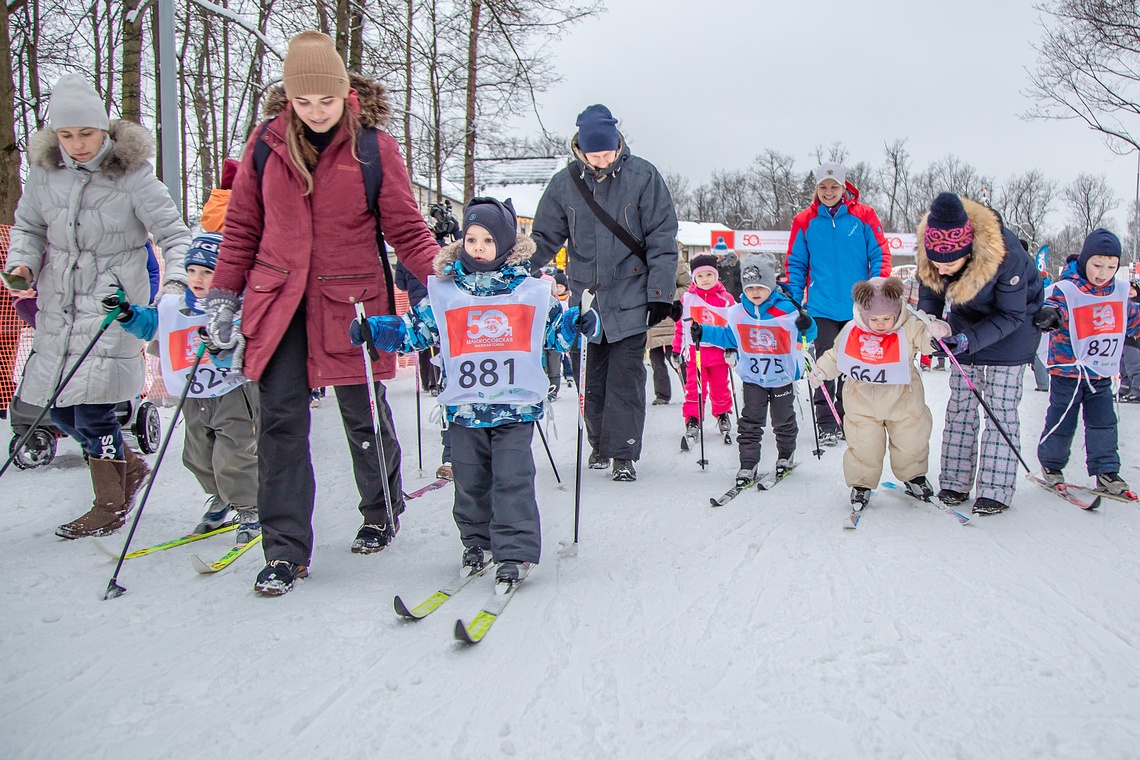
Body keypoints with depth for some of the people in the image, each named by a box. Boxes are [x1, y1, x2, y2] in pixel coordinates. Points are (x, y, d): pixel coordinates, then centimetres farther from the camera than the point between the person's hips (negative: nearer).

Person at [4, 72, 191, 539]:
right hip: (59, 304, 6)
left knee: (92, 404, -10)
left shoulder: (131, 173, -10)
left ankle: (110, 507, 11)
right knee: (59, 409, 8)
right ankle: (129, 465, 33)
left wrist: (175, 280, -28)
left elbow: (173, 234, -11)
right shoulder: (45, 170, 3)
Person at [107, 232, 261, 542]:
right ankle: (221, 502, 42)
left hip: (232, 392, -7)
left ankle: (250, 510, 11)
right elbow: (149, 324, 21)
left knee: (232, 458, -9)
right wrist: (127, 314, 4)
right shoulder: (172, 307, 3)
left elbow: (239, 357, -25)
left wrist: (221, 349, -44)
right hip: (195, 398, 7)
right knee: (198, 457, 19)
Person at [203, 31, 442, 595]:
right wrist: (223, 295, 7)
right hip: (277, 300, 2)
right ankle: (285, 550, 8)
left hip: (351, 301, -2)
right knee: (281, 421, -2)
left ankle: (382, 515, 34)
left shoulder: (373, 146, -5)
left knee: (364, 416, 9)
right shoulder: (267, 142, 3)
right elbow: (242, 226, 10)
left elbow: (406, 228, -1)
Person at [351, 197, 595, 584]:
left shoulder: (532, 291, 4)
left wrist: (580, 322, -7)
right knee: (470, 480, 11)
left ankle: (515, 552, 5)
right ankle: (477, 542, 29)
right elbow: (411, 330, 9)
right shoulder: (443, 293, 5)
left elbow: (556, 331, 12)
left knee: (512, 479, -5)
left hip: (516, 406, -2)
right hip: (464, 407, 2)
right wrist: (371, 330, -3)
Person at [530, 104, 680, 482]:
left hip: (630, 298, -3)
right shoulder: (564, 183, 2)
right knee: (592, 375, 10)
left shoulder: (643, 177, -5)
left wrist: (660, 292, -10)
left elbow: (662, 239, -5)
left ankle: (623, 453, 3)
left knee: (626, 375, -4)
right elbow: (544, 239, 9)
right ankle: (599, 443, 26)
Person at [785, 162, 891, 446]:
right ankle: (826, 425, 9)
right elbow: (795, 263, 6)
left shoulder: (864, 216, -2)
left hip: (858, 307, 1)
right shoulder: (805, 221, 1)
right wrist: (793, 301, -1)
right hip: (821, 307, 0)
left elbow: (880, 256, 0)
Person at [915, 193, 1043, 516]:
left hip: (1009, 331, -5)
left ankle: (995, 490, 2)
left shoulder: (1006, 256, -35)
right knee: (960, 406, 6)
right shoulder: (931, 252, -22)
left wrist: (971, 339, -35)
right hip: (965, 330, 5)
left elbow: (1011, 315, -24)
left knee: (1001, 409, -3)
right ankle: (954, 482, 13)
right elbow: (929, 290, -3)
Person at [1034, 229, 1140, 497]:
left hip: (1101, 375, 5)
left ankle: (1106, 471, 14)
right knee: (1061, 421, 5)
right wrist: (1047, 315, -54)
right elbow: (1054, 307, -32)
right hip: (1067, 371, -5)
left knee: (1103, 423, 5)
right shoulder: (1067, 290, -14)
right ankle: (1051, 464, 23)